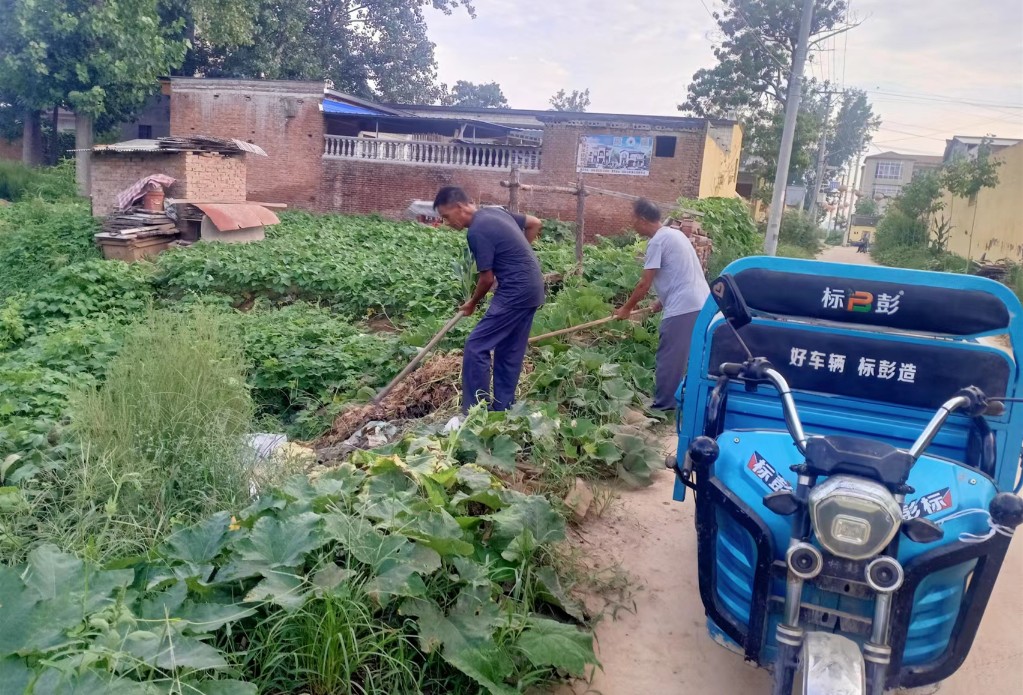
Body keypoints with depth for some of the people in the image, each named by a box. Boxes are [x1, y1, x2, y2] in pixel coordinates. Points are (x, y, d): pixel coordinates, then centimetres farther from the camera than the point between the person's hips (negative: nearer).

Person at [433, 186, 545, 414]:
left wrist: (472, 303, 6)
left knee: (476, 348, -6)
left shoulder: (477, 231, -16)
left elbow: (487, 278, -11)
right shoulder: (495, 212, 11)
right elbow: (535, 223, 21)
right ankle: (502, 410, 21)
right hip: (531, 288, 10)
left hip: (515, 292, -10)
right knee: (509, 352, 15)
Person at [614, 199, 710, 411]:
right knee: (688, 356, 16)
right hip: (700, 304, 10)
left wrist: (626, 308, 3)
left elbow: (645, 284, -9)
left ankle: (663, 406, 5)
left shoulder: (657, 242, -10)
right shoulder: (674, 234, 19)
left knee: (669, 359, -1)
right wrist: (661, 302, 26)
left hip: (682, 308, -10)